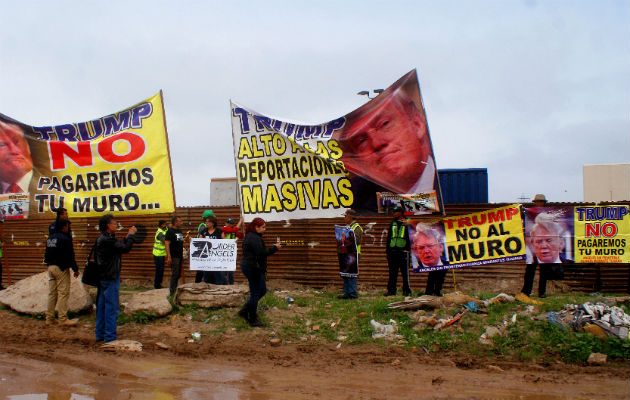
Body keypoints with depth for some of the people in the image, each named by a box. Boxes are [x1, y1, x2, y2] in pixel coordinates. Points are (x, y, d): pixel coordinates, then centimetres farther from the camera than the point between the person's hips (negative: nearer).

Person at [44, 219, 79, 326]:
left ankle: (49, 318, 14)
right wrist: (75, 269, -10)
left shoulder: (50, 238, 12)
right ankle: (63, 319, -7)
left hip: (51, 267, 9)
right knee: (63, 293, -6)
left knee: (52, 293, 12)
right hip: (61, 268, -9)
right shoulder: (65, 239, -15)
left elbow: (47, 254, 18)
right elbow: (70, 256, -16)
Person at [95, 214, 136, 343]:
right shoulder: (107, 240, -20)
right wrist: (130, 235, -9)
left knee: (102, 306, 13)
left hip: (104, 277, 10)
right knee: (111, 308, -4)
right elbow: (125, 248, -22)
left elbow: (120, 246, 15)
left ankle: (100, 334, 20)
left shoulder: (103, 239, 12)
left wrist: (127, 236, 6)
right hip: (110, 278, -10)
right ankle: (110, 336, -1)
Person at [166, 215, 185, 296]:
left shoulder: (180, 231, 14)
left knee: (178, 274, 12)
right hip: (174, 256, -8)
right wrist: (169, 257, -23)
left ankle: (173, 288, 23)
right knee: (175, 274, -7)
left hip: (180, 255, 8)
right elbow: (167, 244, -16)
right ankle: (172, 292, -1)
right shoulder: (170, 231, -10)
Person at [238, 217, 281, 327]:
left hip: (250, 267, 11)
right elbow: (261, 253, -26)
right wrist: (275, 248, -18)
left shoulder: (251, 236, 15)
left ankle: (245, 311, 22)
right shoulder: (254, 238, -20)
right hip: (253, 268, -11)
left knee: (262, 290, 17)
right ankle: (252, 320, 10)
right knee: (255, 293, 0)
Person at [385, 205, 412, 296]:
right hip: (392, 251, 5)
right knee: (392, 272, 7)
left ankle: (406, 290, 5)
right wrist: (387, 250, 12)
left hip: (403, 251, -5)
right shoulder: (392, 223, 15)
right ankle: (391, 290, 11)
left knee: (405, 272, 0)